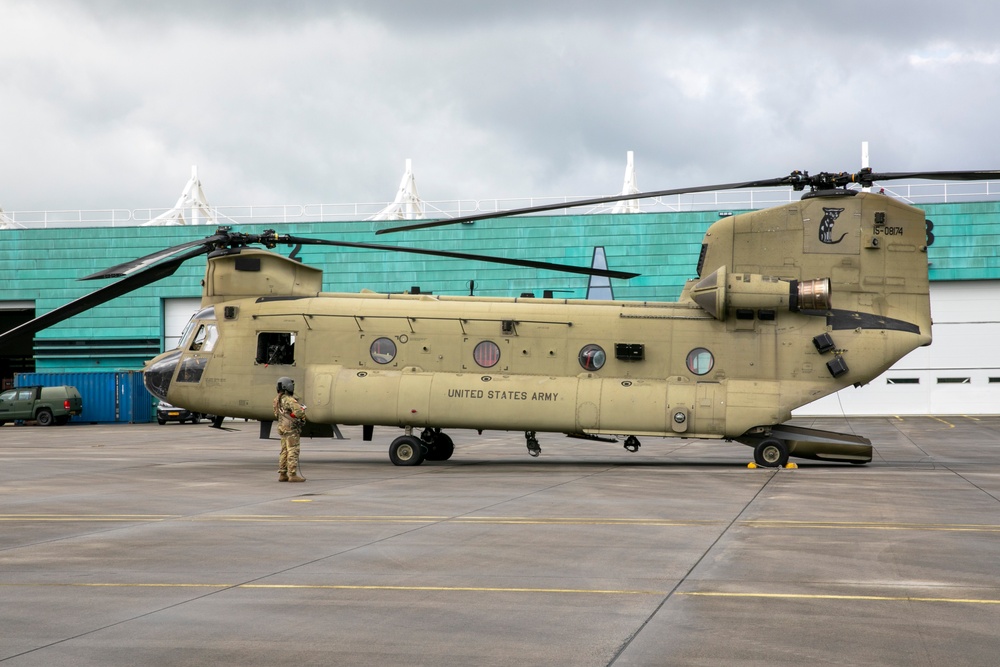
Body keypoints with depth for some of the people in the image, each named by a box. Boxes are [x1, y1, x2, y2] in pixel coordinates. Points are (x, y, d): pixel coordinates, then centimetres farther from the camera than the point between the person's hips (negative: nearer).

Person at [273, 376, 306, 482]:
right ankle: (293, 474, -9)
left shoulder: (278, 399, 11)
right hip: (291, 429, -9)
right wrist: (303, 417, -4)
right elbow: (299, 411, -29)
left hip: (283, 427, 9)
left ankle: (282, 474, 10)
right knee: (293, 451, -7)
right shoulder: (289, 400, -18)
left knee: (284, 452, 10)